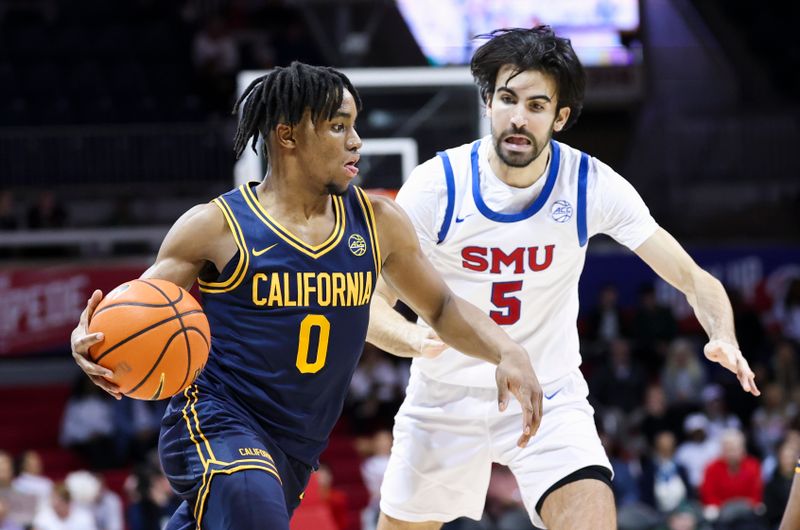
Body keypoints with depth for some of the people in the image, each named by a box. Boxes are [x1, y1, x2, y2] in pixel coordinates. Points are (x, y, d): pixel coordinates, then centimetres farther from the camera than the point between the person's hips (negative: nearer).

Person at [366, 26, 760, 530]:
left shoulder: (593, 185, -14)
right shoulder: (437, 185, -17)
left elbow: (694, 279, -11)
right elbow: (370, 304, -16)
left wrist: (725, 340, -32)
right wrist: (421, 339, -39)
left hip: (549, 399, -1)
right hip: (446, 397, 1)